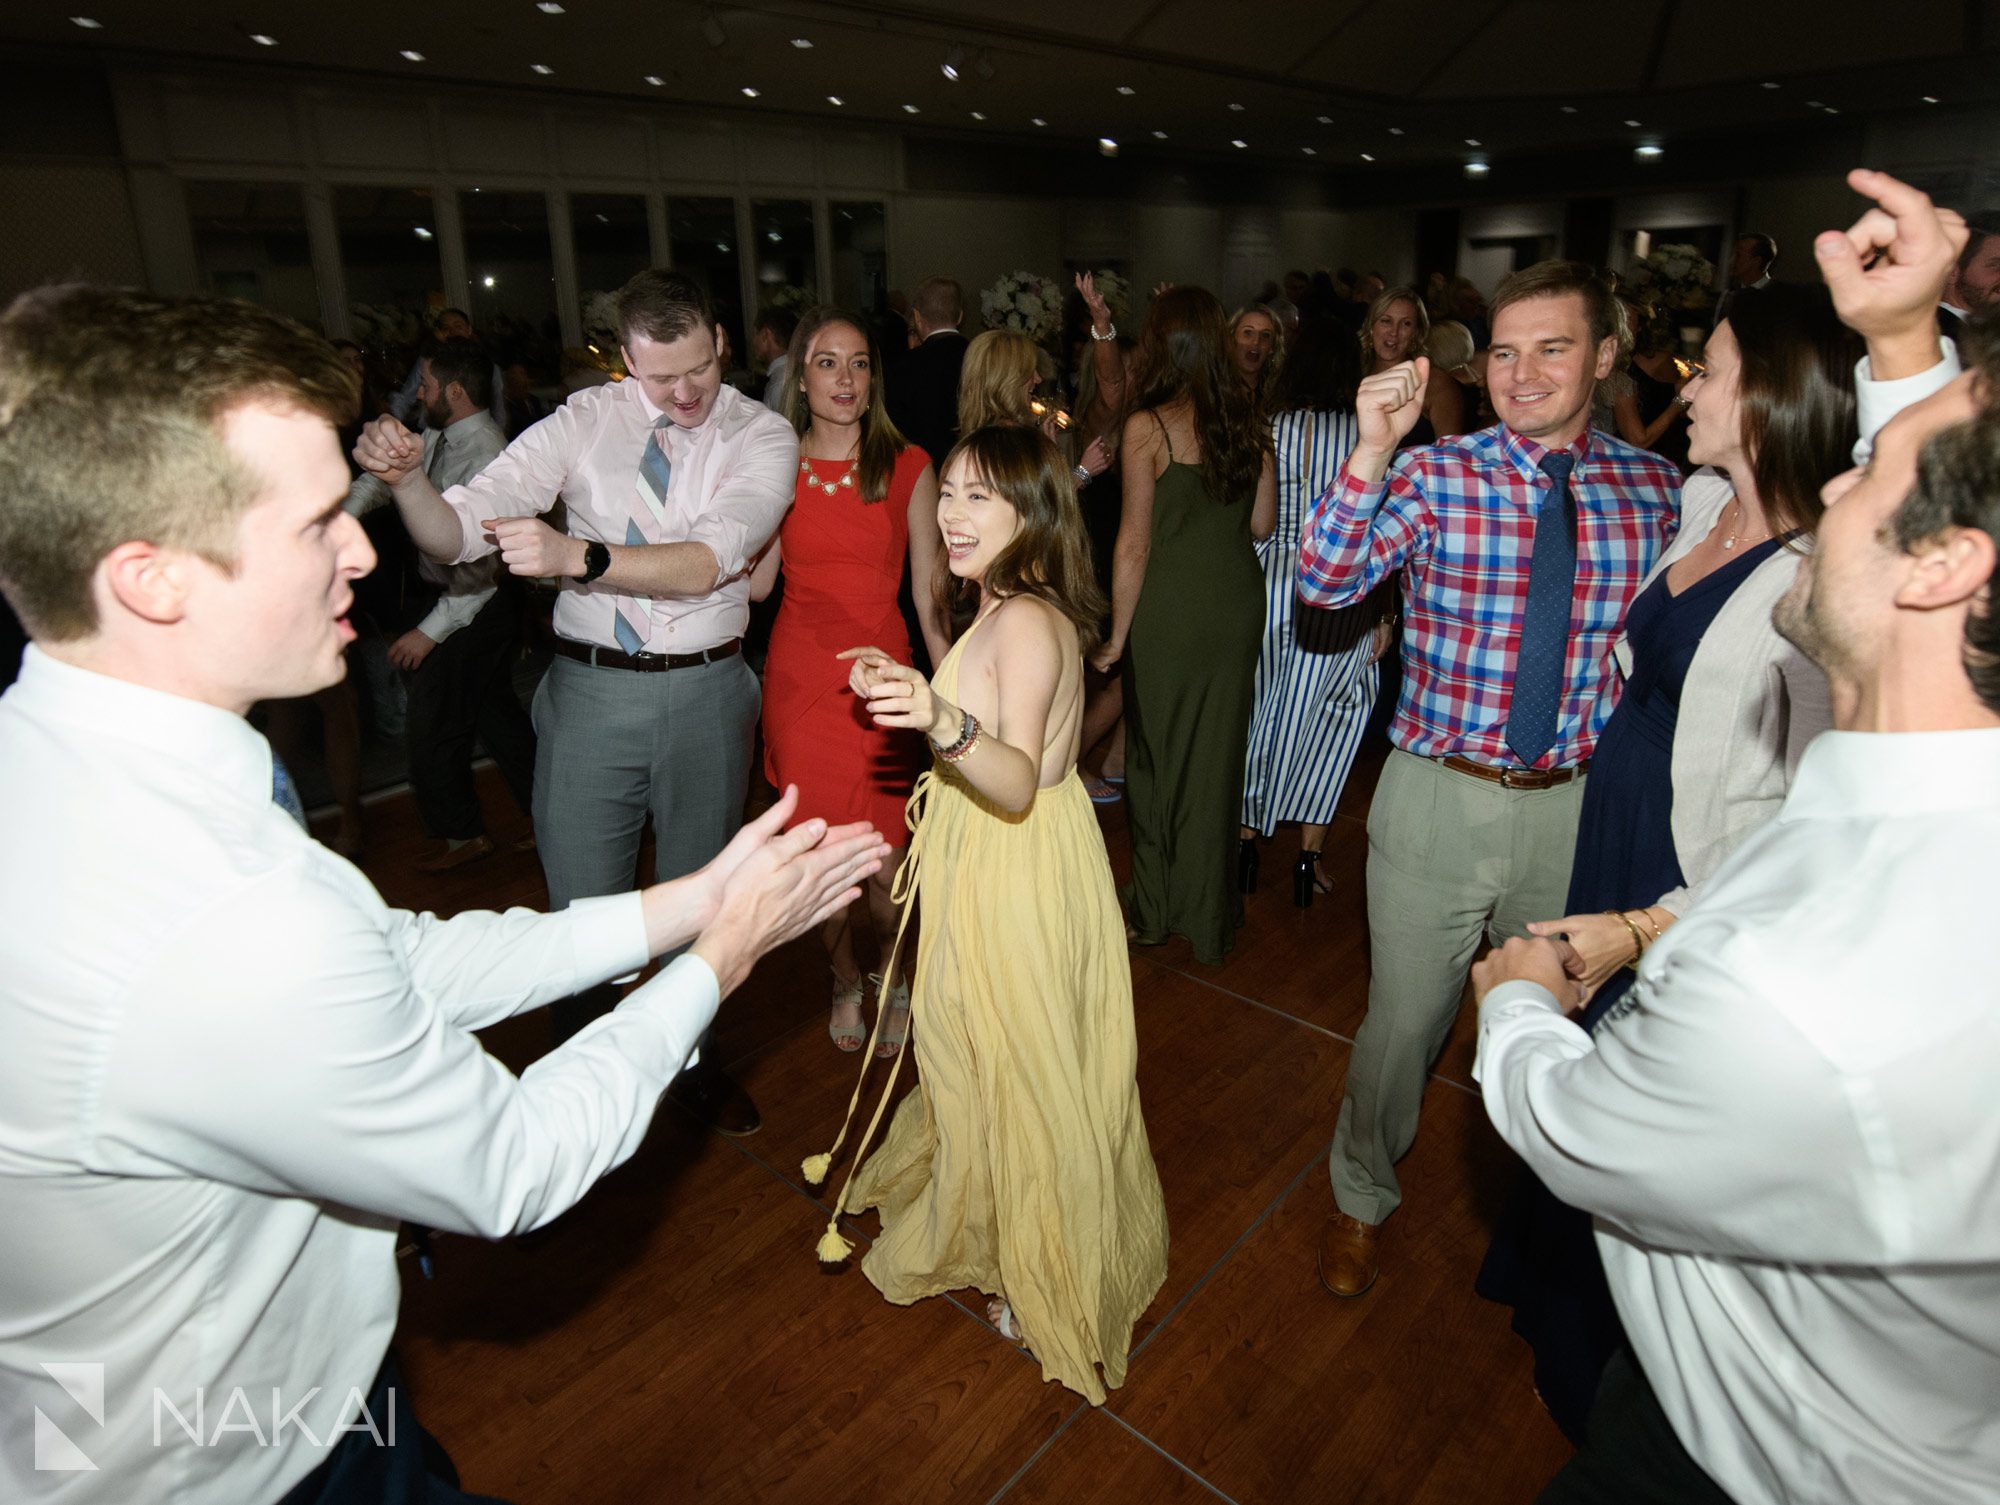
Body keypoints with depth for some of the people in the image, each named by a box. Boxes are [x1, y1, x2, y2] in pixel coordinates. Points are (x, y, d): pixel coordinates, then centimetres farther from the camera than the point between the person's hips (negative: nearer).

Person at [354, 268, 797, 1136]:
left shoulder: (762, 436, -5)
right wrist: (406, 479, -27)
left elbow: (708, 562, -22)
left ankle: (695, 1063, 42)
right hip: (589, 689, 0)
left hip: (705, 692, 0)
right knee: (583, 904, 8)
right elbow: (455, 534, -6)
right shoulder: (585, 421, -2)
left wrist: (578, 556, -35)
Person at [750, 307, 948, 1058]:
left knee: (883, 859, -1)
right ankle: (845, 981, 35)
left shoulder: (908, 467, 1)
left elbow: (928, 592, 2)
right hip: (800, 675, 2)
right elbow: (755, 582, 1)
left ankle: (891, 979, 29)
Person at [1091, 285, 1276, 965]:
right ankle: (1211, 915, 27)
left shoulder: (1147, 427, -12)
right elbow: (1262, 524, 7)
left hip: (1169, 609, -4)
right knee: (1219, 755, 13)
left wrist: (1117, 636, -4)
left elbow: (1135, 544, -12)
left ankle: (1156, 909, 27)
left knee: (1160, 755, 12)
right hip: (1238, 601, 4)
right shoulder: (1247, 421, 2)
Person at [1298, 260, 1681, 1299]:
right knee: (1404, 1021, 9)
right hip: (1442, 796, -2)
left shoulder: (1656, 489, 2)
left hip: (1582, 805, 3)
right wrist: (1374, 448, -29)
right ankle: (1362, 1196, 38)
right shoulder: (1433, 477, -6)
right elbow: (1321, 582, -20)